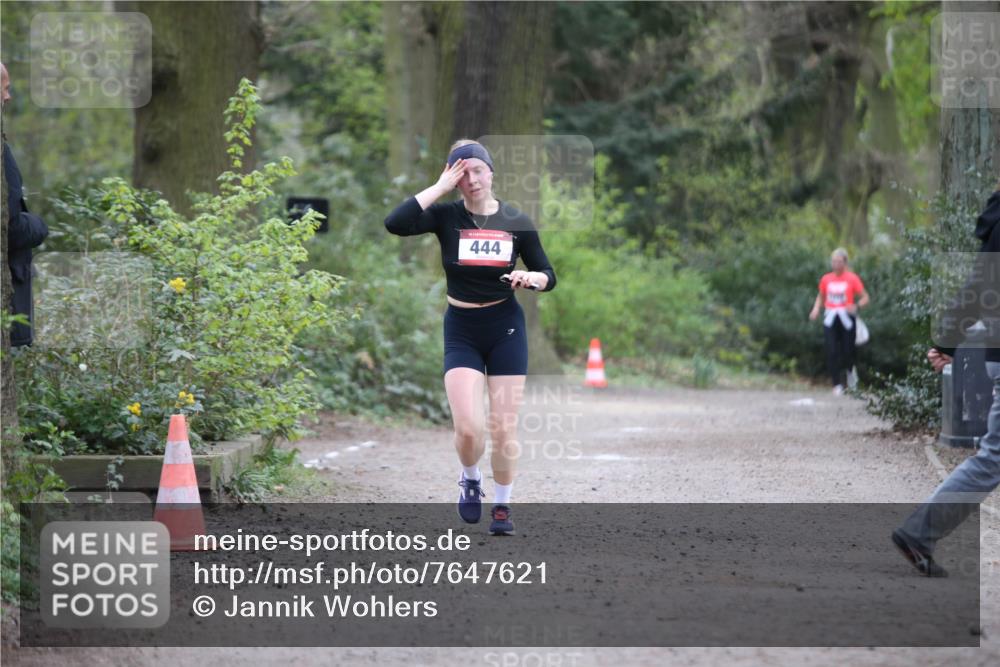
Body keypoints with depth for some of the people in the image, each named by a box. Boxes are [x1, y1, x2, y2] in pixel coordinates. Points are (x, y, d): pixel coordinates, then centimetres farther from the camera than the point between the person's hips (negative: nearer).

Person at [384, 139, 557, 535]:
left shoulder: (516, 222, 0)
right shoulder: (447, 217, -5)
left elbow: (549, 276, 7)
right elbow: (395, 224, -23)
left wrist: (532, 278, -16)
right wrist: (440, 187, -19)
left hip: (506, 328, 1)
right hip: (461, 331, -1)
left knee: (504, 427, 1)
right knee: (468, 426, -13)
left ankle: (502, 506, 20)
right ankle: (470, 480, 19)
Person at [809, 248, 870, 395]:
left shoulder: (852, 278, -3)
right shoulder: (826, 279, 7)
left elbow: (865, 298, 0)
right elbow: (821, 296, 21)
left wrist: (856, 306, -20)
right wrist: (816, 309, 2)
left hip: (846, 317, -2)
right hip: (830, 318, 2)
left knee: (847, 350, 0)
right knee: (832, 352, -8)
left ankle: (850, 370, 36)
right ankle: (837, 385, 1)